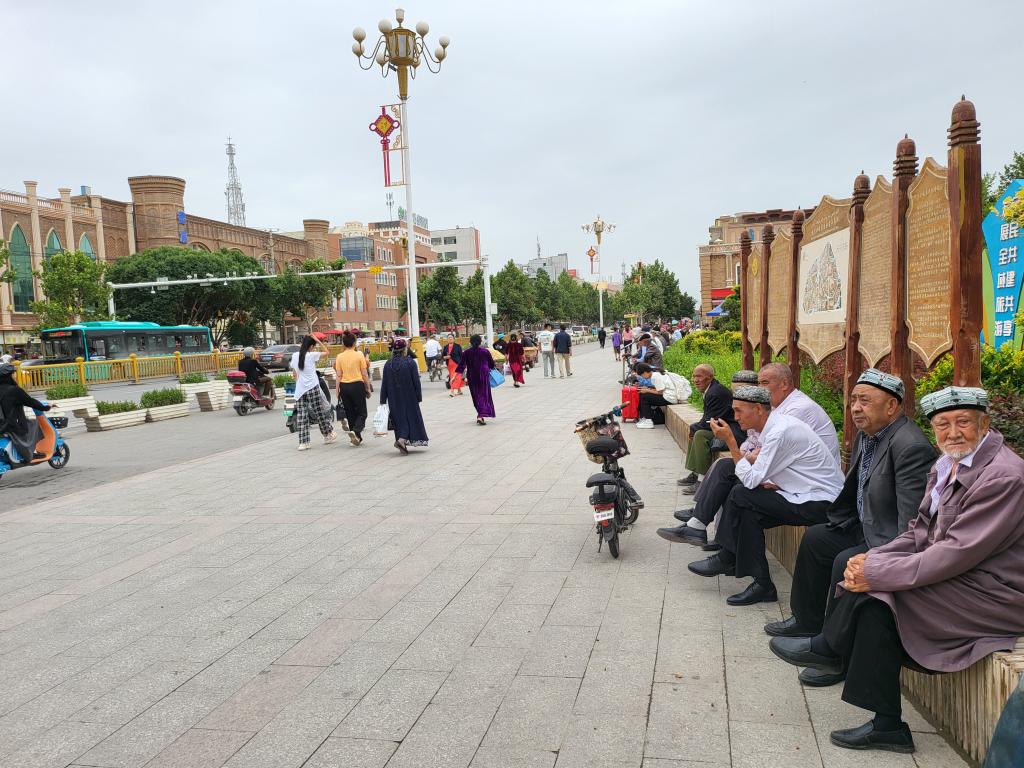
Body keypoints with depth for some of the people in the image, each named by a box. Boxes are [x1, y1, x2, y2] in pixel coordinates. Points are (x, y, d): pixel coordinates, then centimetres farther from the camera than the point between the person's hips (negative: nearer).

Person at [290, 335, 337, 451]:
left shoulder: (294, 356, 7)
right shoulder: (311, 355, -7)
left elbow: (294, 373, 14)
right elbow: (327, 352, 3)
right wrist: (318, 341, 3)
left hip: (299, 390, 4)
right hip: (312, 388, -4)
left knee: (301, 415, 1)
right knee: (320, 413, 9)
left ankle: (303, 442, -2)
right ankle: (328, 435, 23)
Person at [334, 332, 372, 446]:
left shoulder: (339, 357, 2)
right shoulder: (359, 355, -5)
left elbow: (339, 376, 2)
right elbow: (364, 374, -4)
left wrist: (338, 391, 8)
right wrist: (368, 388, 5)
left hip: (344, 386, 3)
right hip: (357, 385, -3)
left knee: (350, 413, 12)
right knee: (362, 413, 5)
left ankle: (357, 438, 15)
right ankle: (355, 431, -21)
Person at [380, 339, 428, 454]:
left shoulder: (388, 364, 1)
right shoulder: (411, 362, -9)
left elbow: (384, 384, 2)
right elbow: (416, 382, -9)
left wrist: (383, 401, 7)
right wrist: (419, 398, -1)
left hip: (394, 399, 3)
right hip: (409, 397, -3)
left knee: (399, 418, 13)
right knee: (411, 417, 4)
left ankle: (401, 440, 13)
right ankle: (402, 439, -16)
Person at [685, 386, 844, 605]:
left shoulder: (780, 432, -21)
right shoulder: (776, 425, 10)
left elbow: (750, 479, -19)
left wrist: (729, 440, -15)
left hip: (819, 503, -10)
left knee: (740, 496, -14)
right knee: (748, 513, -1)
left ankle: (726, 559, 2)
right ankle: (761, 584, 1)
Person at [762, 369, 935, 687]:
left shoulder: (911, 446, -26)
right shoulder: (865, 435, 5)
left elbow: (911, 521, -29)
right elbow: (854, 493, 17)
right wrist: (836, 523, 9)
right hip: (866, 529, 11)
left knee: (846, 563, -27)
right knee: (816, 538, 18)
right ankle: (808, 621, 33)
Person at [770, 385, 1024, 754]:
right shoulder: (946, 466, 10)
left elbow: (958, 553, -26)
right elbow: (918, 533, 9)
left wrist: (875, 573, -25)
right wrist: (870, 561, -10)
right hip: (956, 575, 9)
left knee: (876, 592, -21)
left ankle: (829, 649, 6)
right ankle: (887, 724, -4)